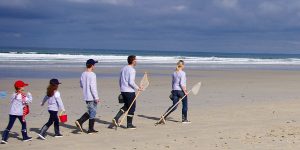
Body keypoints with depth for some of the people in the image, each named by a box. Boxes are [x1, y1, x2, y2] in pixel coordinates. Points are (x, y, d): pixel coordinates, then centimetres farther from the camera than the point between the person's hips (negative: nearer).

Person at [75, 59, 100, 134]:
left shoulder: (83, 74, 7)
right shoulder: (92, 75, -17)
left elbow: (81, 85, 16)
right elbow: (93, 87, -21)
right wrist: (96, 97, -17)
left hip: (86, 97, 8)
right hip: (91, 97, -8)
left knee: (90, 112, 19)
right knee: (93, 112, 2)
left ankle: (80, 121, 4)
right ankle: (91, 129, 7)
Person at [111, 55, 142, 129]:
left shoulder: (123, 68, 11)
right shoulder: (132, 70, -14)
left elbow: (120, 80, 17)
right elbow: (131, 82, -21)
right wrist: (138, 88, -10)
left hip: (123, 90, 8)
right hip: (130, 91, -8)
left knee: (126, 106, 20)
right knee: (131, 108, 4)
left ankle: (116, 118, 7)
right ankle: (129, 124, 9)